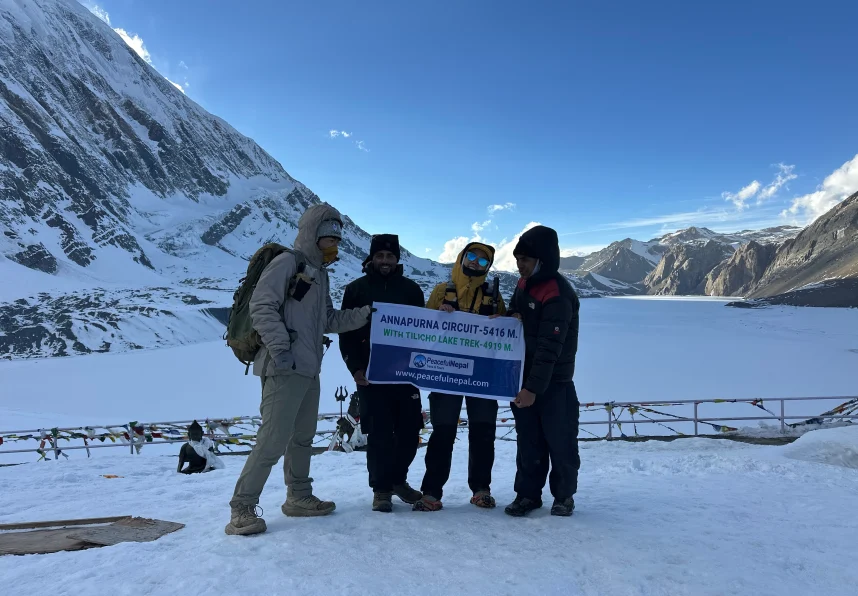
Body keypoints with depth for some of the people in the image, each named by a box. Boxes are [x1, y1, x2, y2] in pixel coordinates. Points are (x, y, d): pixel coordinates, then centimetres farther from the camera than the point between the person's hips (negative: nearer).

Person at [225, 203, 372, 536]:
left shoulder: (319, 273, 21)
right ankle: (242, 508, -1)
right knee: (274, 438, -11)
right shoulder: (286, 263, -7)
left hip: (309, 369, 9)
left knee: (303, 436, 16)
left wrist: (363, 315, 7)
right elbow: (262, 307, -16)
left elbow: (328, 321, 20)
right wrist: (280, 347, -23)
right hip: (284, 369, -9)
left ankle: (299, 497, 29)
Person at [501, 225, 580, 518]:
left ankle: (564, 495, 21)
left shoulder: (558, 295, -22)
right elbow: (514, 312, 22)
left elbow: (549, 348, -27)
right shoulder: (525, 284, 4)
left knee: (559, 440, 4)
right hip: (525, 376, 7)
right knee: (528, 439, 11)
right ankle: (528, 493, 21)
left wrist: (534, 387, -29)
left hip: (554, 381, -7)